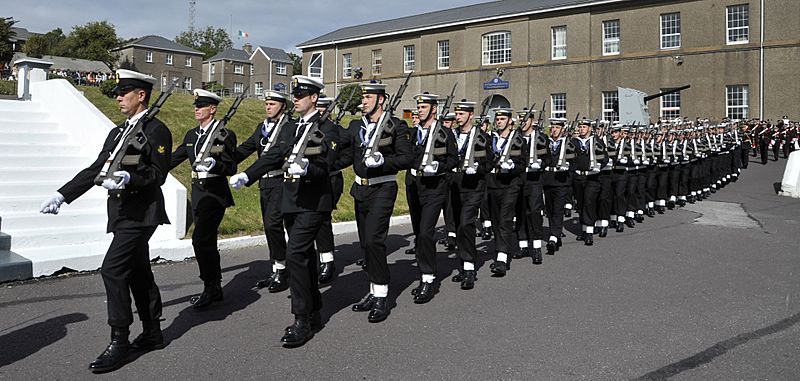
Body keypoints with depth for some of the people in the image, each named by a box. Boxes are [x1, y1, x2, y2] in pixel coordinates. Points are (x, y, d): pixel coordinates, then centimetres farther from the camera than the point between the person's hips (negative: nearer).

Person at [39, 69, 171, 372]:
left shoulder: (157, 131, -8)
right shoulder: (117, 133, 17)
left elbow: (158, 175, -13)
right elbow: (94, 170, 16)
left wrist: (129, 178, -29)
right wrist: (62, 195, 11)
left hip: (140, 214, -9)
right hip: (124, 213, 9)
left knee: (112, 269, -13)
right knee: (138, 273, 13)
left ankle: (119, 342, -4)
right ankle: (152, 333, 23)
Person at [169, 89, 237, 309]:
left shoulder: (224, 134, -8)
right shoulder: (191, 135, 14)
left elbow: (231, 168, -10)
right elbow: (175, 158, 17)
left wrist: (214, 164, -27)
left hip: (215, 193, -8)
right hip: (198, 193, 8)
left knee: (200, 240, -14)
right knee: (207, 241, 12)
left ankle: (210, 288, -3)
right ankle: (215, 289, 23)